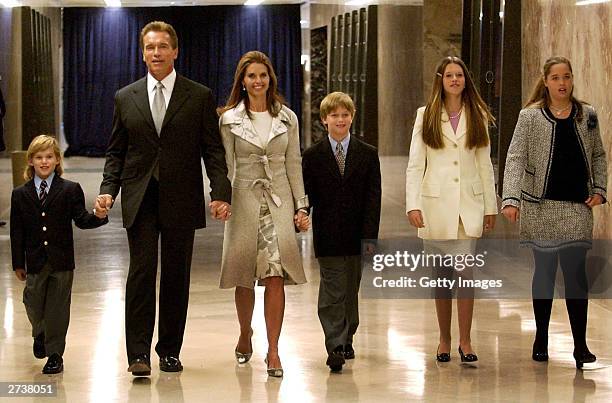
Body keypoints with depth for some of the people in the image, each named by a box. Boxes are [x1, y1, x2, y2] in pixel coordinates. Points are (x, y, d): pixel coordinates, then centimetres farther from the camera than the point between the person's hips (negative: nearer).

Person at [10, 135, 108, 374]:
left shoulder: (70, 190, -2)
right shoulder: (20, 195, 3)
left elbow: (81, 220, -4)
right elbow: (17, 232, 4)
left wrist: (98, 217, -25)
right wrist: (18, 264, 3)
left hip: (61, 260, -1)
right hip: (35, 262, 1)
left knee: (58, 307, 4)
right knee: (33, 304, 6)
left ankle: (55, 354, 15)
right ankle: (40, 334, 38)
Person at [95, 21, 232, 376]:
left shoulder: (200, 97, 4)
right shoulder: (126, 98, 9)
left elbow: (213, 150, 1)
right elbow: (116, 152, 13)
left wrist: (221, 193, -11)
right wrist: (109, 189, -2)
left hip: (181, 200, 0)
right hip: (140, 200, 1)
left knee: (176, 277, 5)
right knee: (141, 273, -7)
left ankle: (170, 350, 15)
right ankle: (139, 353, -6)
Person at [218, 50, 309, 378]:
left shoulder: (287, 118, 7)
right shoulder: (229, 119, 3)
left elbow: (293, 165, 9)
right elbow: (226, 166, 3)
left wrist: (301, 206, 5)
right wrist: (222, 201, -6)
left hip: (278, 201, 0)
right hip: (244, 200, 0)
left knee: (275, 276, -9)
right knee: (244, 277, 6)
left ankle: (273, 351, -7)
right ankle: (245, 336, 30)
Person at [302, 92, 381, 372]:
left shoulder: (367, 154, 5)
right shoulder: (312, 156, 3)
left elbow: (373, 198, 1)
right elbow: (306, 196, 3)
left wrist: (370, 236, -6)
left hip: (356, 235, 2)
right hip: (327, 236, -2)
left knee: (351, 291, 13)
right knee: (332, 292, -7)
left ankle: (347, 339, 29)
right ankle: (335, 348, -11)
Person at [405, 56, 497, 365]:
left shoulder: (478, 117, 9)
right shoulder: (426, 116, 6)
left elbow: (485, 165, 11)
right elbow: (415, 165, 1)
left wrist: (491, 206, 8)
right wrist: (413, 204, -8)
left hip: (468, 205, 0)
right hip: (436, 204, 0)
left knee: (464, 270, -12)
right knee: (441, 275, 6)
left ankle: (465, 341, -7)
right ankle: (444, 339, 17)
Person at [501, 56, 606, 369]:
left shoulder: (587, 115, 8)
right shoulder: (530, 116, -1)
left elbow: (598, 156, 16)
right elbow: (515, 158, -8)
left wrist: (599, 189, 2)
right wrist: (510, 198, -20)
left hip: (577, 207, 1)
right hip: (540, 206, -1)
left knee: (575, 273, -6)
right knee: (544, 271, 8)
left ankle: (580, 344, -3)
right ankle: (541, 340, 19)